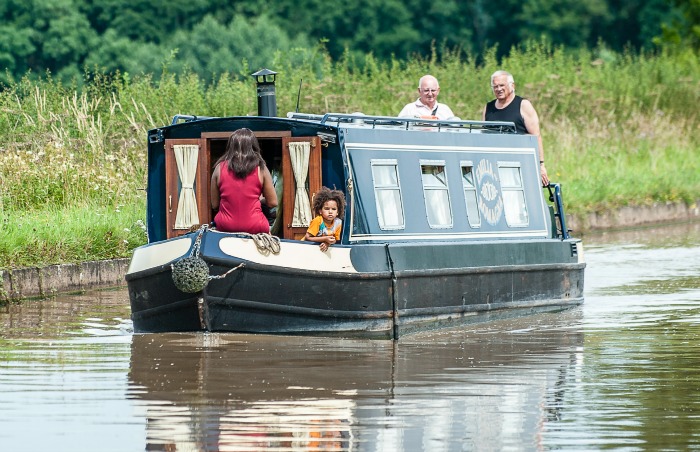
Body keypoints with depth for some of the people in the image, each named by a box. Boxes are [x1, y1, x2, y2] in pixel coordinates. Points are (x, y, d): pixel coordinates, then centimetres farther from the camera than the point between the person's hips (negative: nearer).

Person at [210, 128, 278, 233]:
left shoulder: (220, 168, 2)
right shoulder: (260, 169, -1)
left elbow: (215, 204, 7)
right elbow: (272, 202, 3)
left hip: (225, 228, 1)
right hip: (254, 228, -1)